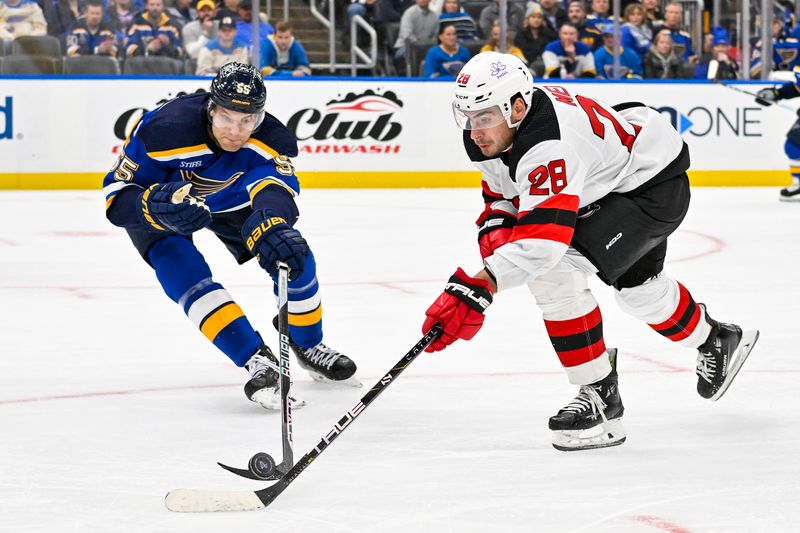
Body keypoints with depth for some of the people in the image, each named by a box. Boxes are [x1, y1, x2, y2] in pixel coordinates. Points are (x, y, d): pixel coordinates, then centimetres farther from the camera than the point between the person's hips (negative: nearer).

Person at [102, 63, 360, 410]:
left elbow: (274, 188, -49)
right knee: (186, 275, -28)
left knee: (293, 255, -6)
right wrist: (160, 205, -54)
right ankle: (258, 360, -25)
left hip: (229, 201, 3)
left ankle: (308, 348, 18)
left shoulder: (269, 137, -31)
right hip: (162, 207, -3)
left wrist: (272, 226, -72)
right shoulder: (164, 130, -39)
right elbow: (116, 195, -33)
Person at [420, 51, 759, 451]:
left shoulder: (548, 144, -41)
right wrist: (494, 228, -16)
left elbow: (542, 236, -49)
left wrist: (476, 287, -57)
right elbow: (501, 193, 7)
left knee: (554, 267, -23)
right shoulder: (491, 134, -12)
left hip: (656, 185, -10)